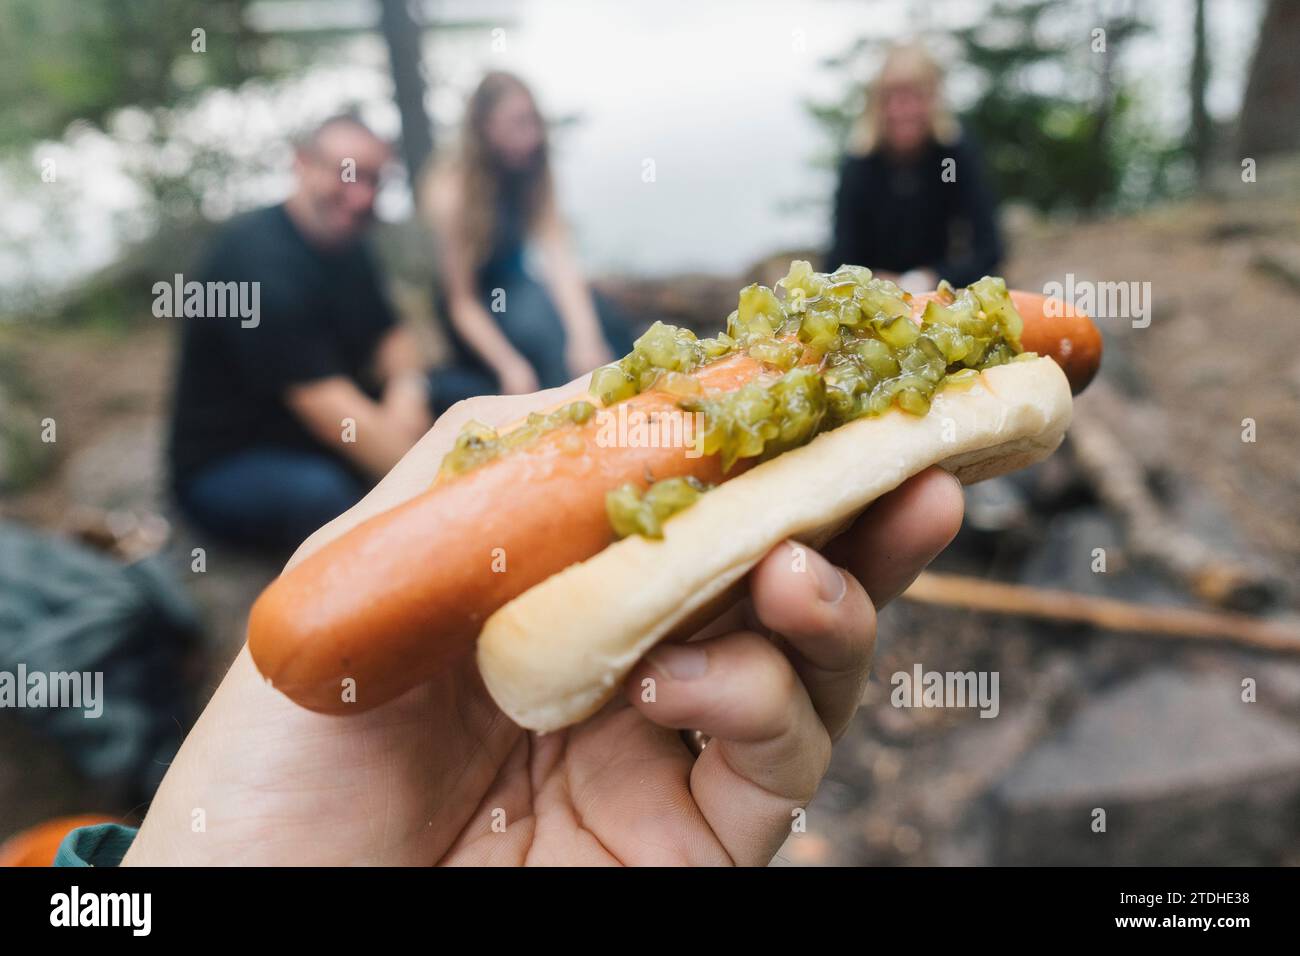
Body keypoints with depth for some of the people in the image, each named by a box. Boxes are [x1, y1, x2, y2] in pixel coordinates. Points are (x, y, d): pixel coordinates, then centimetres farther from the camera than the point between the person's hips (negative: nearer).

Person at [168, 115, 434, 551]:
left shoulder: (344, 244, 3)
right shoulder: (259, 256, -24)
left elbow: (389, 336, 6)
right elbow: (328, 408, -32)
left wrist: (407, 389, -19)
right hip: (227, 463, -8)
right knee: (325, 495, -40)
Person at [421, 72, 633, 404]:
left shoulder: (534, 174, -8)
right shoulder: (450, 190, -22)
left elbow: (560, 257, -22)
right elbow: (461, 300, -19)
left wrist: (586, 336, -36)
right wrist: (509, 366, -30)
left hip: (509, 296, 5)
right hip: (469, 325, -5)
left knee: (595, 311, -22)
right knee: (541, 311, -32)